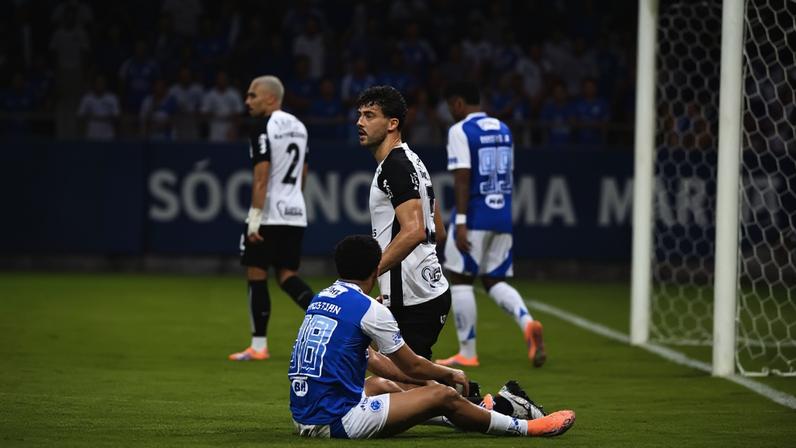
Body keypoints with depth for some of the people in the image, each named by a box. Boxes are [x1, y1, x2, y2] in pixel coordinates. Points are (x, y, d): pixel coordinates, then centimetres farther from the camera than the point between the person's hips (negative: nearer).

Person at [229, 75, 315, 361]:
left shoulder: (264, 130, -12)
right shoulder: (298, 127, 14)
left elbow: (261, 177, -18)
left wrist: (254, 219, -18)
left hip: (270, 213, -8)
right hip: (296, 214, 8)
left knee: (256, 273, 2)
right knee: (287, 275, 10)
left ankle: (259, 345, 5)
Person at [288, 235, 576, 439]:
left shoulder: (321, 299, 14)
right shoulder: (369, 308, -11)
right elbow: (412, 366, 0)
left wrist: (427, 380, 28)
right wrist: (450, 375, 19)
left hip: (303, 416, 9)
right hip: (337, 422, -9)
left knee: (378, 383, 34)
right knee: (443, 396, -1)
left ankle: (472, 415, 48)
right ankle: (524, 428, 16)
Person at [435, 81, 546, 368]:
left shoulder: (460, 131, -8)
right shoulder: (503, 129, 14)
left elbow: (462, 178, -16)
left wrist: (460, 221, -18)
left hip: (475, 216, -7)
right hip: (502, 217, 7)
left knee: (461, 279, 4)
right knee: (494, 280, 12)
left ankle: (467, 353, 5)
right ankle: (527, 322, -15)